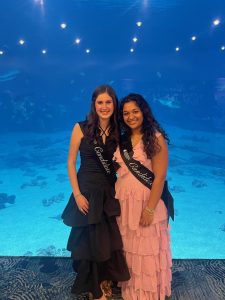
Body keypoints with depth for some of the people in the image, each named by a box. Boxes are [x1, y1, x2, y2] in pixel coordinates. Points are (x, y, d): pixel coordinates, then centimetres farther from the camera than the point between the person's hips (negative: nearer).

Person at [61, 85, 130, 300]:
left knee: (110, 239, 15)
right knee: (89, 240, 9)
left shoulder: (118, 132, 1)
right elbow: (71, 162, -8)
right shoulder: (82, 128, -9)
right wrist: (77, 194, -12)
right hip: (87, 190, -3)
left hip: (110, 191, 4)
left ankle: (104, 280, 43)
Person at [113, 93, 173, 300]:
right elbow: (120, 170, 9)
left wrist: (149, 209, -17)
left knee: (147, 250, 9)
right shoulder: (123, 139, 6)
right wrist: (116, 199, -2)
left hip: (147, 201, -5)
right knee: (128, 248, 18)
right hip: (124, 201, 5)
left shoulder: (156, 138, -11)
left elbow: (160, 177, -15)